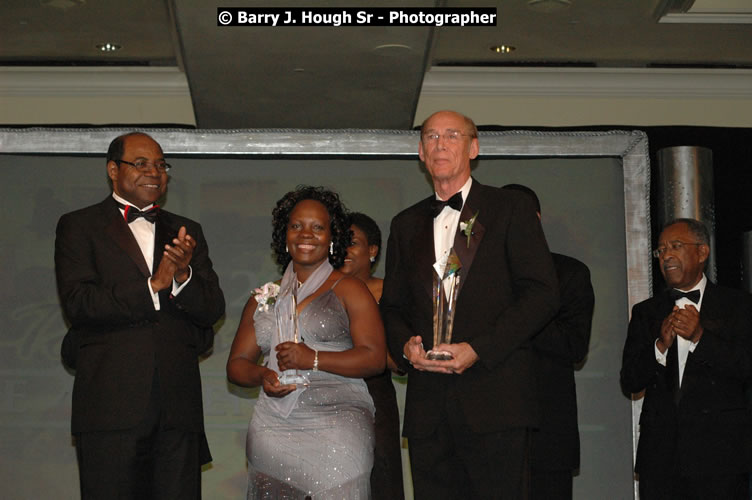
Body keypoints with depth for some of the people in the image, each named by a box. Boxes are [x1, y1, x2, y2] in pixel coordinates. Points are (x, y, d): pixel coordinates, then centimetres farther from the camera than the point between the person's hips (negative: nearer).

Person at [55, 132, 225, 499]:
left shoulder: (186, 232, 18)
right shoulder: (79, 227, 7)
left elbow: (213, 310, 9)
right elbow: (77, 303, -8)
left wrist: (183, 276, -12)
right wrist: (153, 287, -14)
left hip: (178, 410, 4)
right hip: (110, 406, -3)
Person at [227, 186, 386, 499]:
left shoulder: (349, 290, 5)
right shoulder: (265, 299, 17)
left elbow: (375, 358, -4)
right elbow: (236, 364, 16)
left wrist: (314, 359, -15)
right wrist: (262, 376, -6)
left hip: (336, 429, -3)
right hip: (272, 431, 4)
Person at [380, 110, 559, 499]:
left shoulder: (511, 209, 6)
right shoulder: (406, 224, 20)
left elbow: (542, 294, -3)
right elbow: (392, 306, 21)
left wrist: (478, 349, -12)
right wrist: (406, 346, -2)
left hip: (495, 402, -4)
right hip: (428, 405, 4)